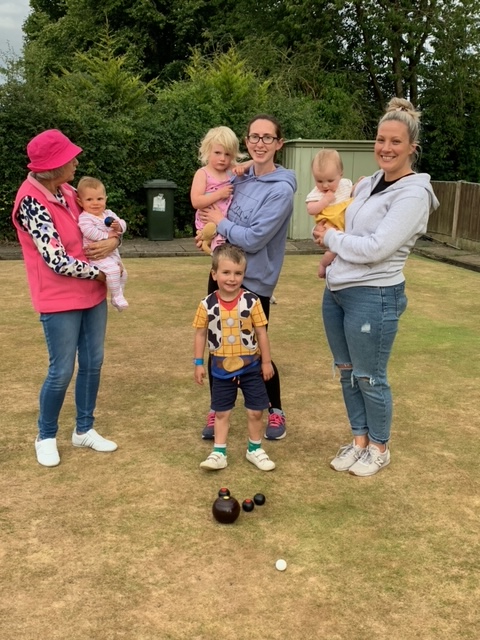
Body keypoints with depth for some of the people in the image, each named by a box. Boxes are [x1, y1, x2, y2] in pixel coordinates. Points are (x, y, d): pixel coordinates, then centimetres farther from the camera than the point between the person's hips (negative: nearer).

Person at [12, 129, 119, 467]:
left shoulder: (68, 192, 4)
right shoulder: (31, 201, -20)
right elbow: (57, 259, -24)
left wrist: (113, 240, -10)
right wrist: (97, 273, -11)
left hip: (92, 293, 8)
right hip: (59, 300, -7)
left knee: (92, 363, 13)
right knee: (62, 371, 1)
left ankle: (84, 430, 30)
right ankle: (46, 437, 24)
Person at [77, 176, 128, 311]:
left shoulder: (109, 214, 9)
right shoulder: (84, 218, -15)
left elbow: (123, 225, 6)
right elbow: (89, 232, -31)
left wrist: (118, 226, -17)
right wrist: (106, 235, -26)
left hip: (112, 253, 9)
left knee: (122, 272, 19)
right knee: (112, 270, -29)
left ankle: (116, 298, 35)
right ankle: (117, 296, -15)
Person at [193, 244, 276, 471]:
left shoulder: (251, 302, -11)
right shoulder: (207, 305, -9)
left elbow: (261, 333, -4)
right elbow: (200, 334, 0)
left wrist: (266, 361, -1)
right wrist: (198, 363, 0)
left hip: (250, 367, 0)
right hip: (222, 368, 1)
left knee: (255, 411, 8)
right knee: (221, 412, 11)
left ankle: (254, 450, 29)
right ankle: (219, 453, 22)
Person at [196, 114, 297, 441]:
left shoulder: (281, 189, -17)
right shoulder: (240, 177, 4)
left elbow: (254, 239, -22)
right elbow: (213, 207, 22)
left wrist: (220, 222, -8)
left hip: (254, 281, -6)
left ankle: (276, 411, 29)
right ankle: (217, 410, 27)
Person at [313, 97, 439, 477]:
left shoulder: (414, 194, -15)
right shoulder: (368, 184, 10)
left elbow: (375, 248, -22)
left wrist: (330, 237, -8)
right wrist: (332, 252, 3)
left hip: (374, 298, -8)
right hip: (336, 291, 8)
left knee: (369, 378, 6)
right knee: (347, 372, 16)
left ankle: (380, 449, 26)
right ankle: (359, 441, 33)